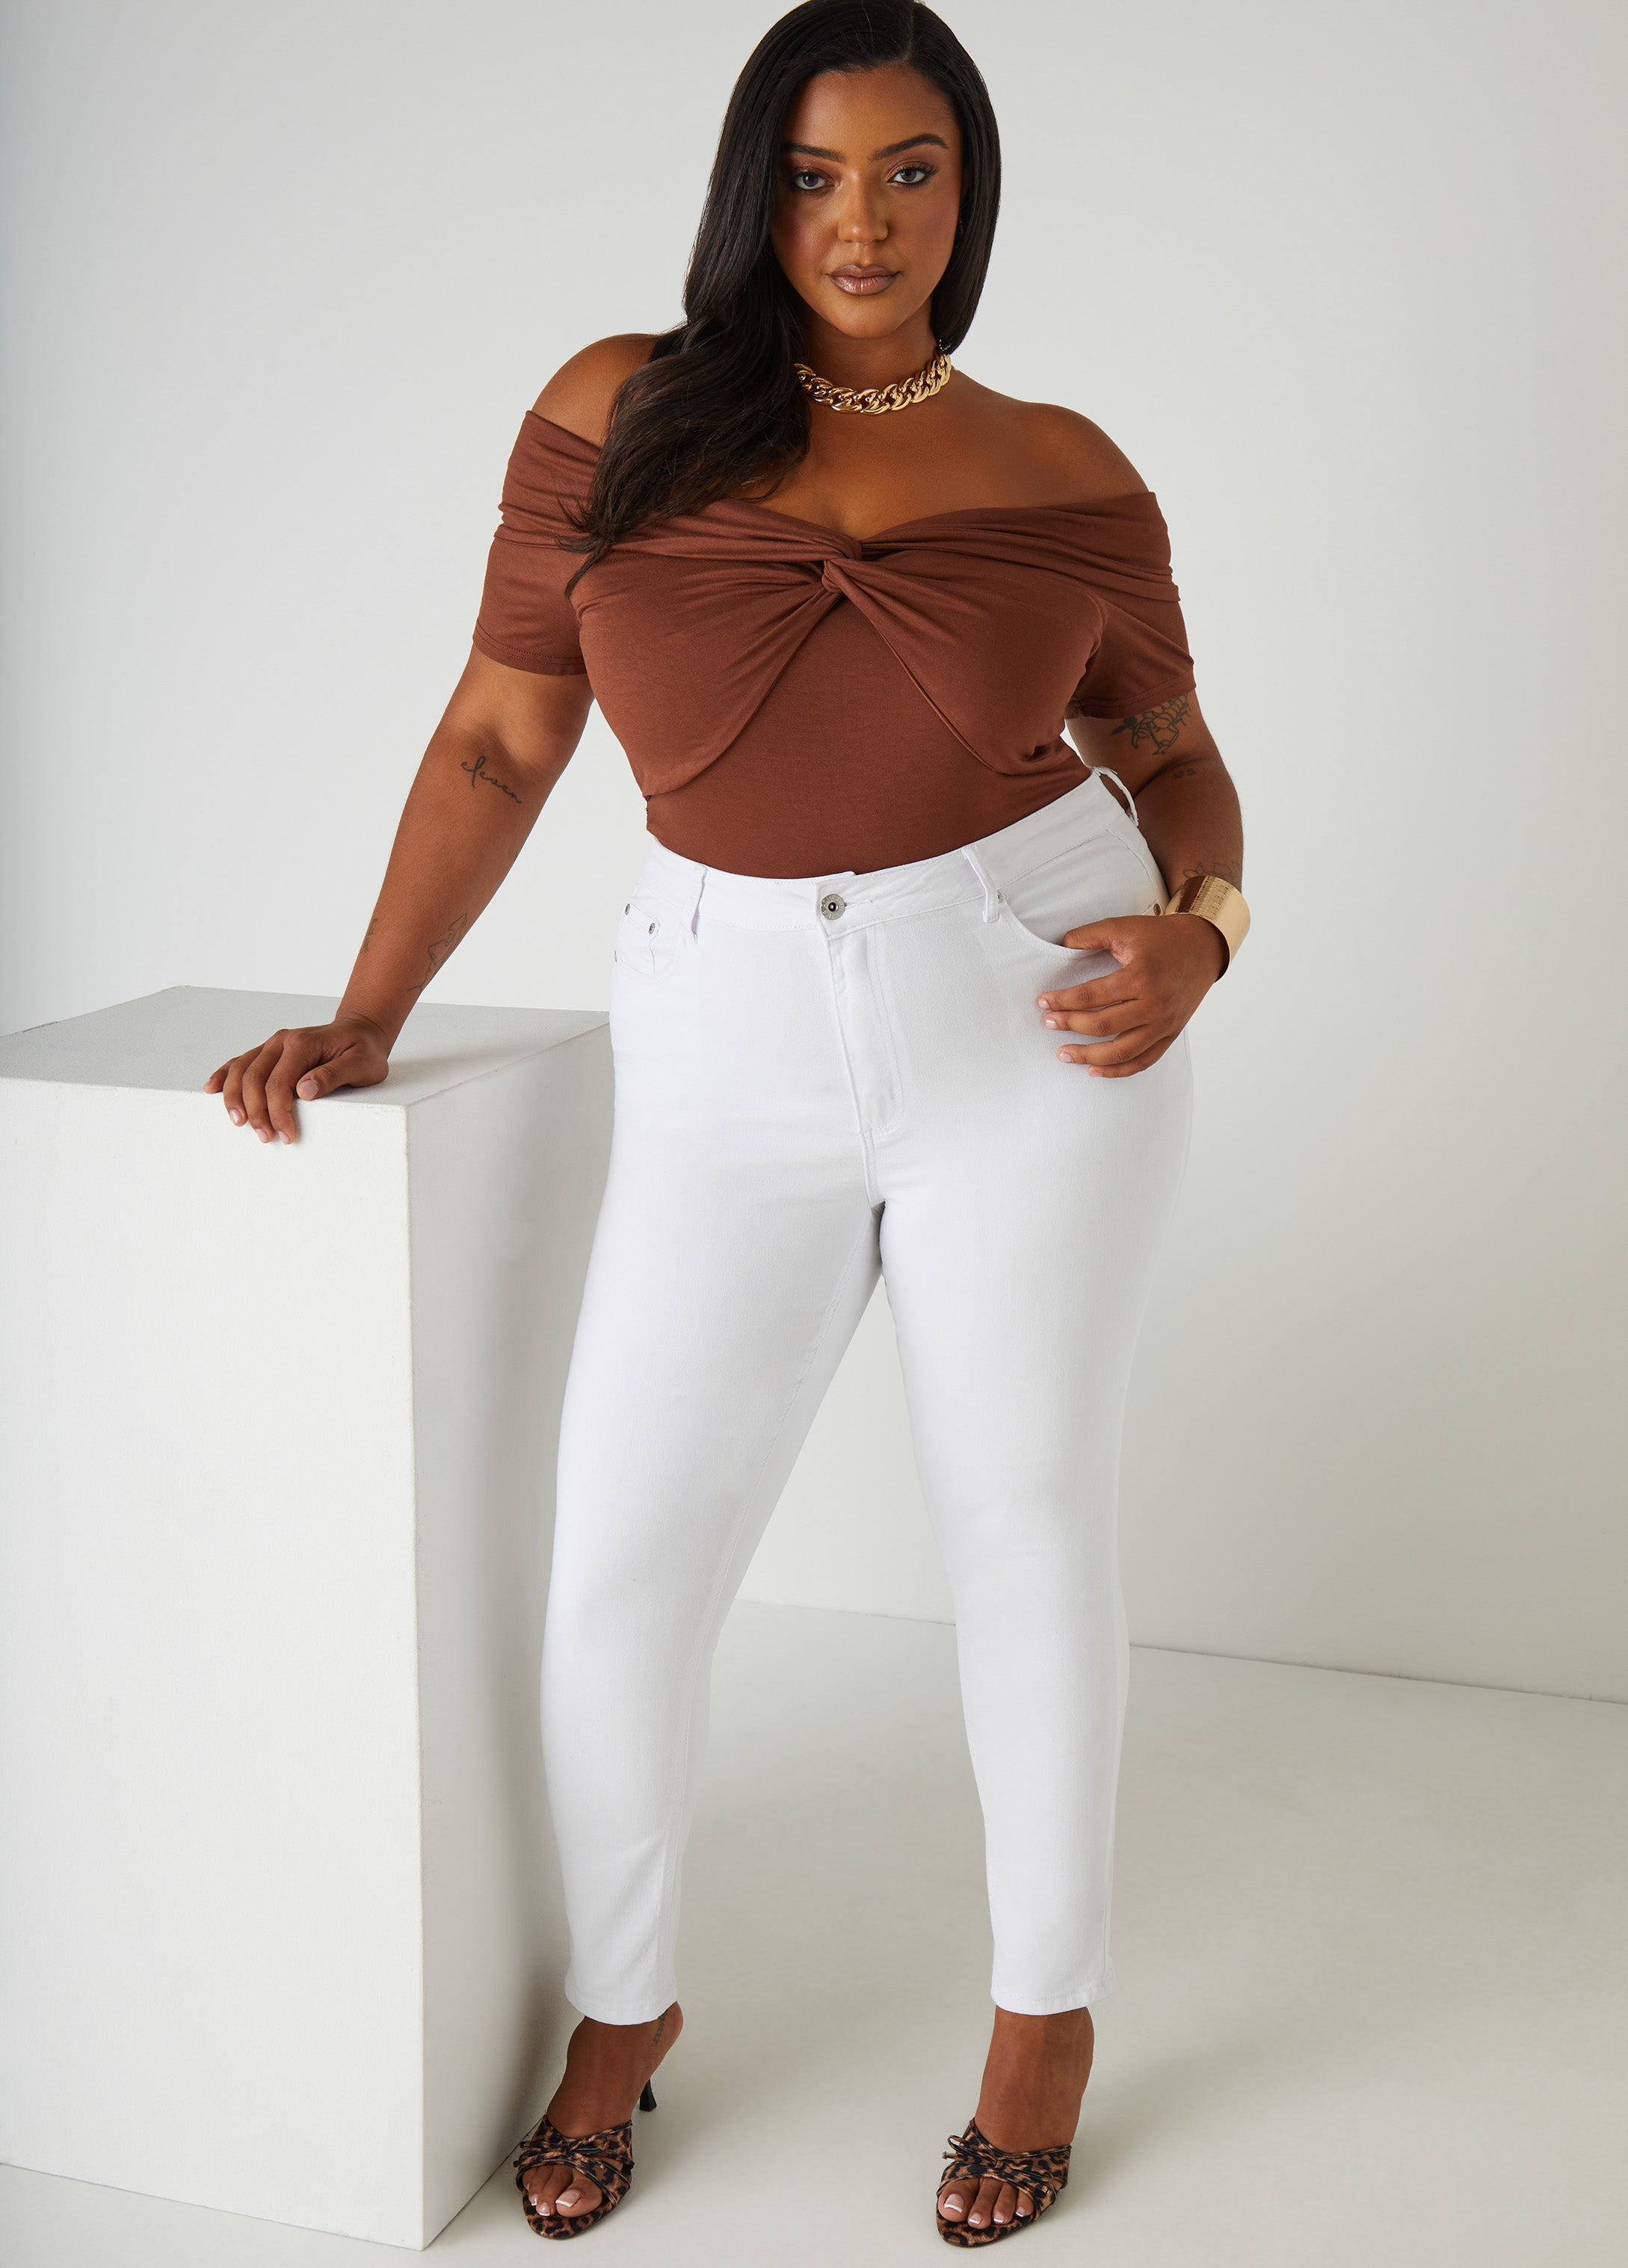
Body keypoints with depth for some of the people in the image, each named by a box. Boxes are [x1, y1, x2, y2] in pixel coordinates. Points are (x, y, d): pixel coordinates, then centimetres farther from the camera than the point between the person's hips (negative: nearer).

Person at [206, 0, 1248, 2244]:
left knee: (1025, 1516, 10)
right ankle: (623, 2002, 31)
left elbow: (1178, 758, 12)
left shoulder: (1065, 478, 2)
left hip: (1036, 1034, 0)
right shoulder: (622, 415, 0)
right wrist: (365, 1016, 1)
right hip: (736, 1058, 1)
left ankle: (1050, 2006, 32)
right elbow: (500, 738, 4)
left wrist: (1198, 928, -9)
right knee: (617, 1573, 4)